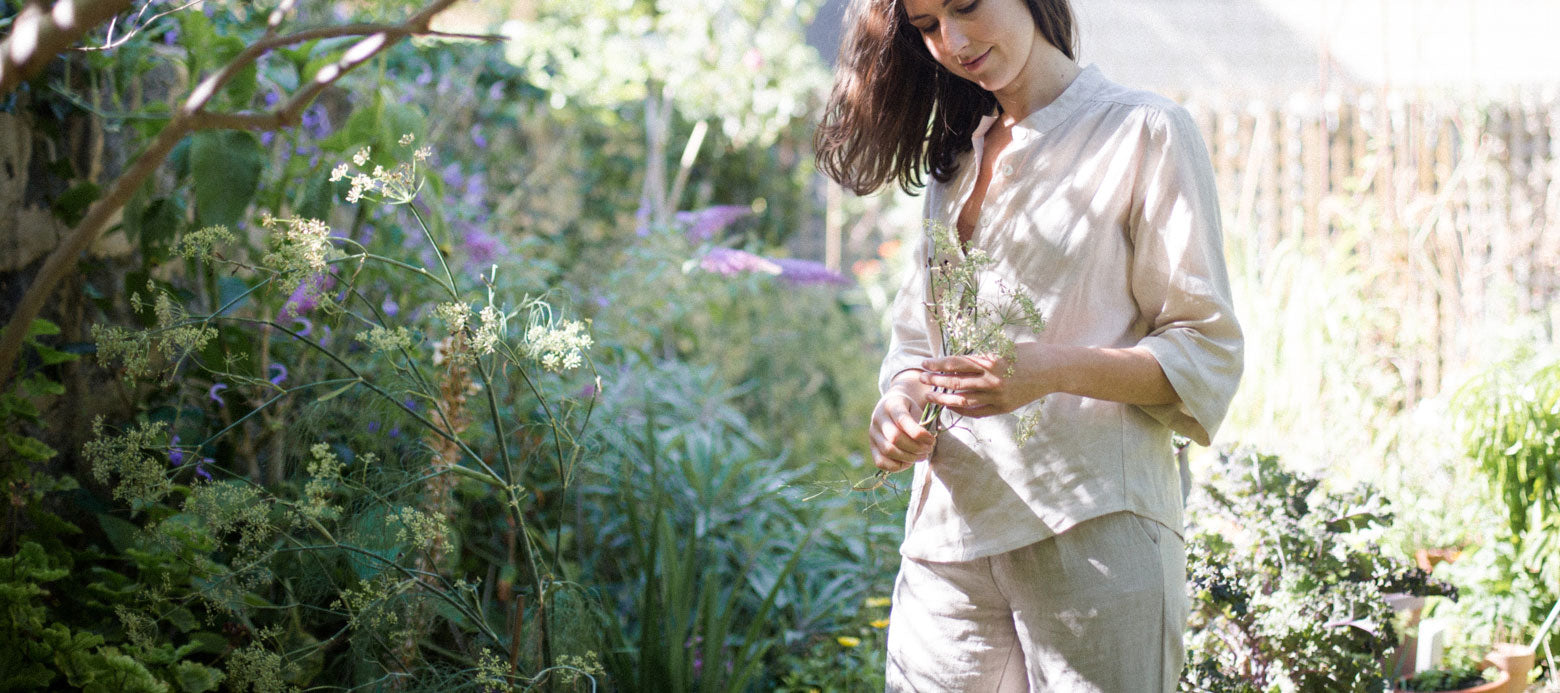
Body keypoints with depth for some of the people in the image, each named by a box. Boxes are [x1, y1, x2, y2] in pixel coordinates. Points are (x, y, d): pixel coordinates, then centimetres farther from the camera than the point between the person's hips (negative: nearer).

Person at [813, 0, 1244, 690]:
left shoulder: (1144, 133, 0)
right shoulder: (955, 156, 19)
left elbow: (1206, 350, -5)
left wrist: (1052, 371, -21)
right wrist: (897, 403, -2)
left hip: (1094, 536, -5)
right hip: (950, 544, 5)